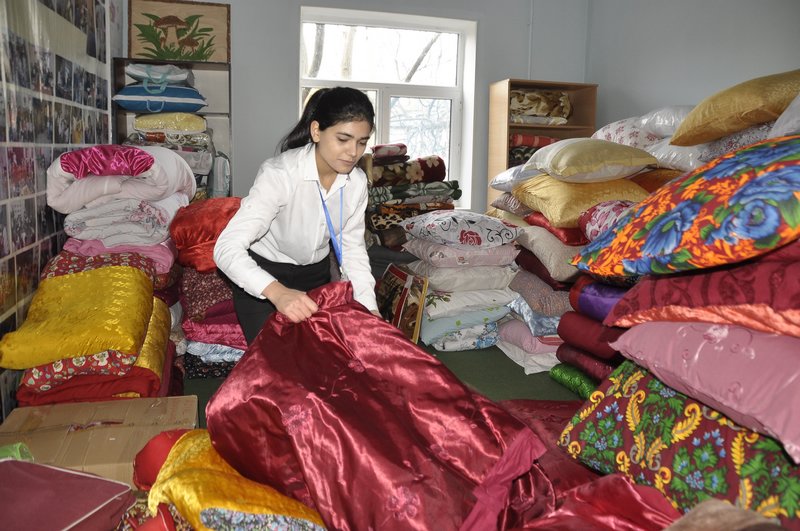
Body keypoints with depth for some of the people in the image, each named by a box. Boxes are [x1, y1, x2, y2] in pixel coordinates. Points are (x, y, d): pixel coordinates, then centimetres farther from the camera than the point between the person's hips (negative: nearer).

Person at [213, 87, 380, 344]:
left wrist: (369, 306, -15)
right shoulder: (279, 174, -31)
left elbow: (353, 247, -3)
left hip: (315, 274, 5)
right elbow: (227, 248, -38)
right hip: (262, 275, -5)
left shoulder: (357, 181, -14)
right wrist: (277, 292, -54)